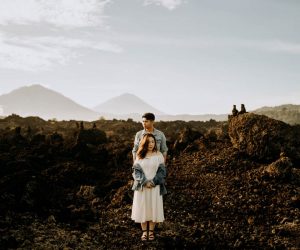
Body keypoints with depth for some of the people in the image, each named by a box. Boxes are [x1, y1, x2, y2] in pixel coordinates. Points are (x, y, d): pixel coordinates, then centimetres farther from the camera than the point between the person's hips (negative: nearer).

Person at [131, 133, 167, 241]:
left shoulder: (158, 155, -1)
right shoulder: (139, 156, 2)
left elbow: (162, 171, -3)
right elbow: (136, 171, -1)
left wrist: (153, 182, -14)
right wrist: (144, 182, -14)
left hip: (155, 186, -1)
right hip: (142, 186, 1)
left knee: (153, 207, 2)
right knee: (142, 207, 3)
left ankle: (151, 231, 15)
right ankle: (144, 231, 15)